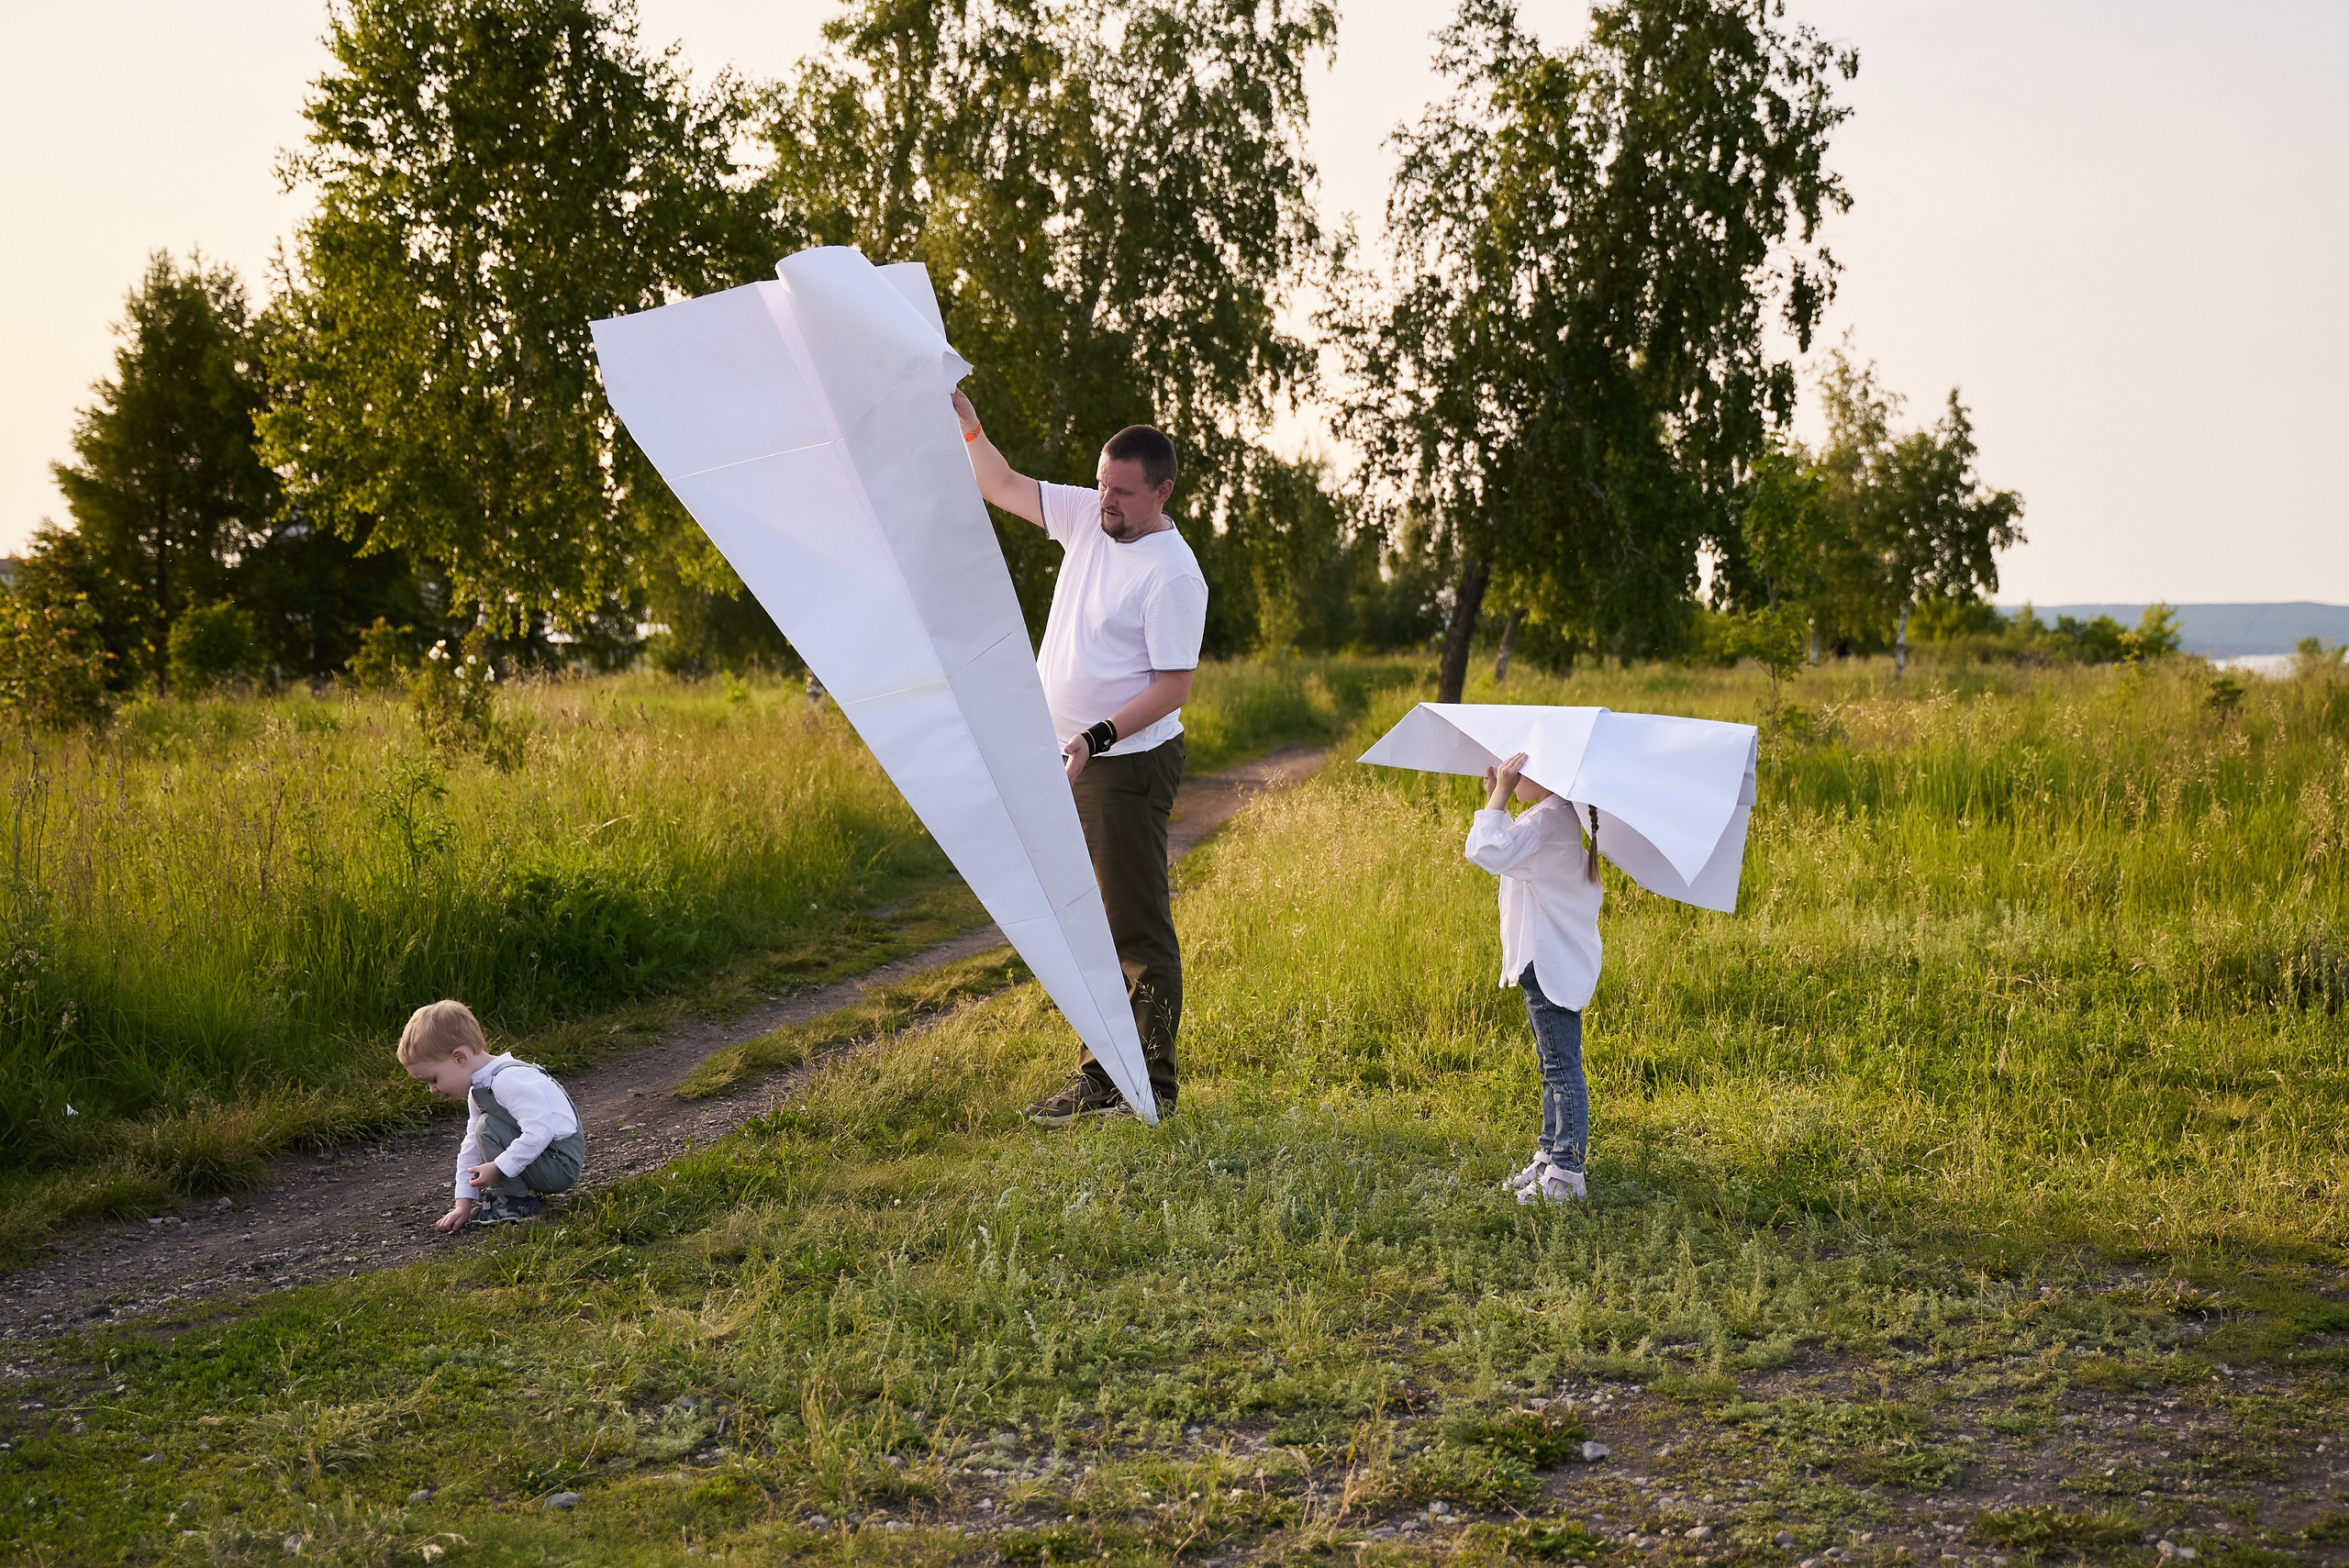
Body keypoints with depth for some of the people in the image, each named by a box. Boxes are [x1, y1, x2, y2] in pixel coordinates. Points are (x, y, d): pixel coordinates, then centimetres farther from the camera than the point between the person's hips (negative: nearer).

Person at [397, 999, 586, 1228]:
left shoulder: (509, 1081, -25)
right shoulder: (478, 1091, 9)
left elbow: (539, 1131, -33)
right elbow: (471, 1149, 11)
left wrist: (498, 1168, -27)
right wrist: (463, 1204, 5)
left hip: (561, 1165, -10)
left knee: (487, 1128, -20)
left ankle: (519, 1202, -11)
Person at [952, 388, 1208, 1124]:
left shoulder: (1173, 573, -16)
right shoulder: (1087, 518, 7)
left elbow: (1173, 684, -18)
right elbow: (1003, 486, 17)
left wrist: (1099, 737, -25)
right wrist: (965, 424, 3)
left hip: (1127, 766, -9)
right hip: (1067, 764, 9)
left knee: (1138, 928, -5)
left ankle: (1152, 1085, 0)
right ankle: (1097, 1077, 21)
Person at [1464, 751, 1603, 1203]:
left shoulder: (1548, 820, -20)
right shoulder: (1554, 817, 12)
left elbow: (1488, 851, -29)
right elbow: (1506, 849, 23)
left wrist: (1498, 795, -22)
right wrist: (1496, 796, 14)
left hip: (1552, 964, -11)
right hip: (1548, 960, 11)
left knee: (1562, 1067, -7)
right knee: (1553, 1065, 18)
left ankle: (1567, 1173, -4)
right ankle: (1549, 1156, 27)